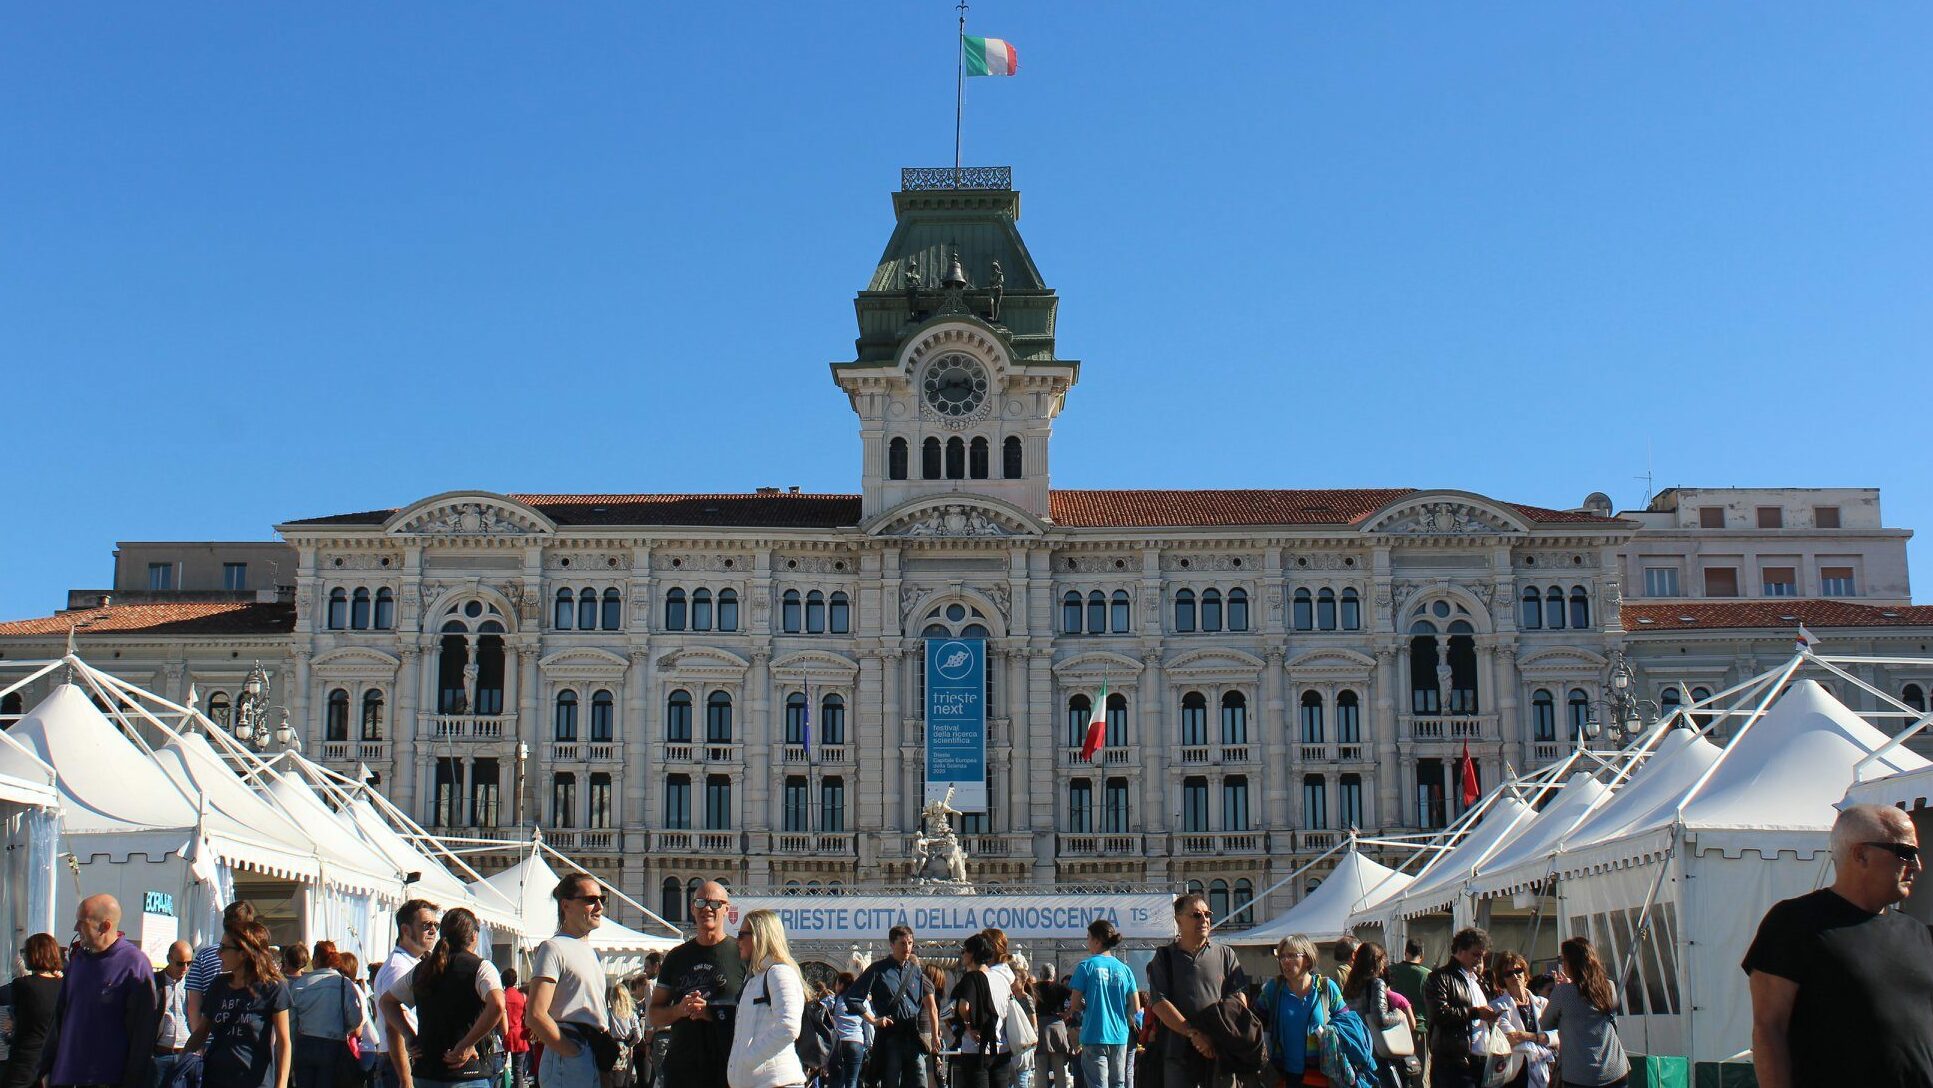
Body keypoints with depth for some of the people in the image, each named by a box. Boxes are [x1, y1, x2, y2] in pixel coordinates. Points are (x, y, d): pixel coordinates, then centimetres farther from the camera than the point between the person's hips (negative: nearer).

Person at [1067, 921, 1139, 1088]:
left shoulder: (1086, 966, -7)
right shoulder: (1124, 969, 4)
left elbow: (1074, 1005, -8)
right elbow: (1135, 1008, 6)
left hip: (1094, 1037, -4)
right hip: (1119, 1037, 4)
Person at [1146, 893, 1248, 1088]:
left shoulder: (1225, 954, 12)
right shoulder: (1164, 957, 7)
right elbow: (1159, 1003, -3)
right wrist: (1194, 1034, -14)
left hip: (1220, 1052, 1)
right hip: (1179, 1053, -1)